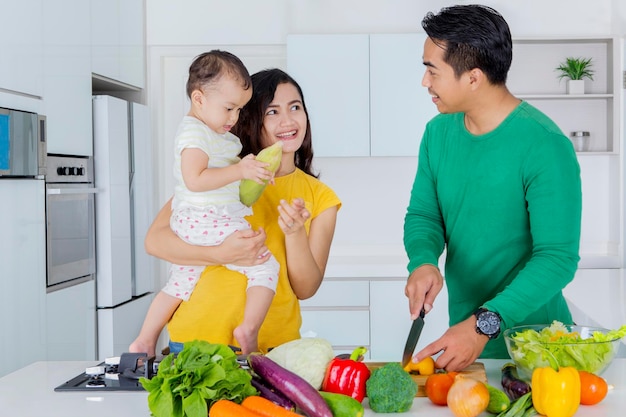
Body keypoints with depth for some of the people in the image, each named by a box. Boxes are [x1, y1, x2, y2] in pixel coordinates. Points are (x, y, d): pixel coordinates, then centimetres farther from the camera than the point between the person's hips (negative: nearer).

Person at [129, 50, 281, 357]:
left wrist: (245, 165, 9)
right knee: (265, 267, -10)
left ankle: (144, 342, 27)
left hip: (187, 227, 11)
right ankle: (248, 329, -17)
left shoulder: (219, 135, 18)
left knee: (180, 283, 22)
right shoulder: (195, 131, -15)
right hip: (209, 224, -11)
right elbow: (194, 179, -24)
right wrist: (239, 171, -26)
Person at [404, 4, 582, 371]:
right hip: (463, 329, 6)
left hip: (528, 335, -5)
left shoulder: (545, 146, -20)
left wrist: (485, 325, -32)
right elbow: (423, 214, 7)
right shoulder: (438, 132, 1)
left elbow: (557, 257, -23)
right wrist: (424, 261, -16)